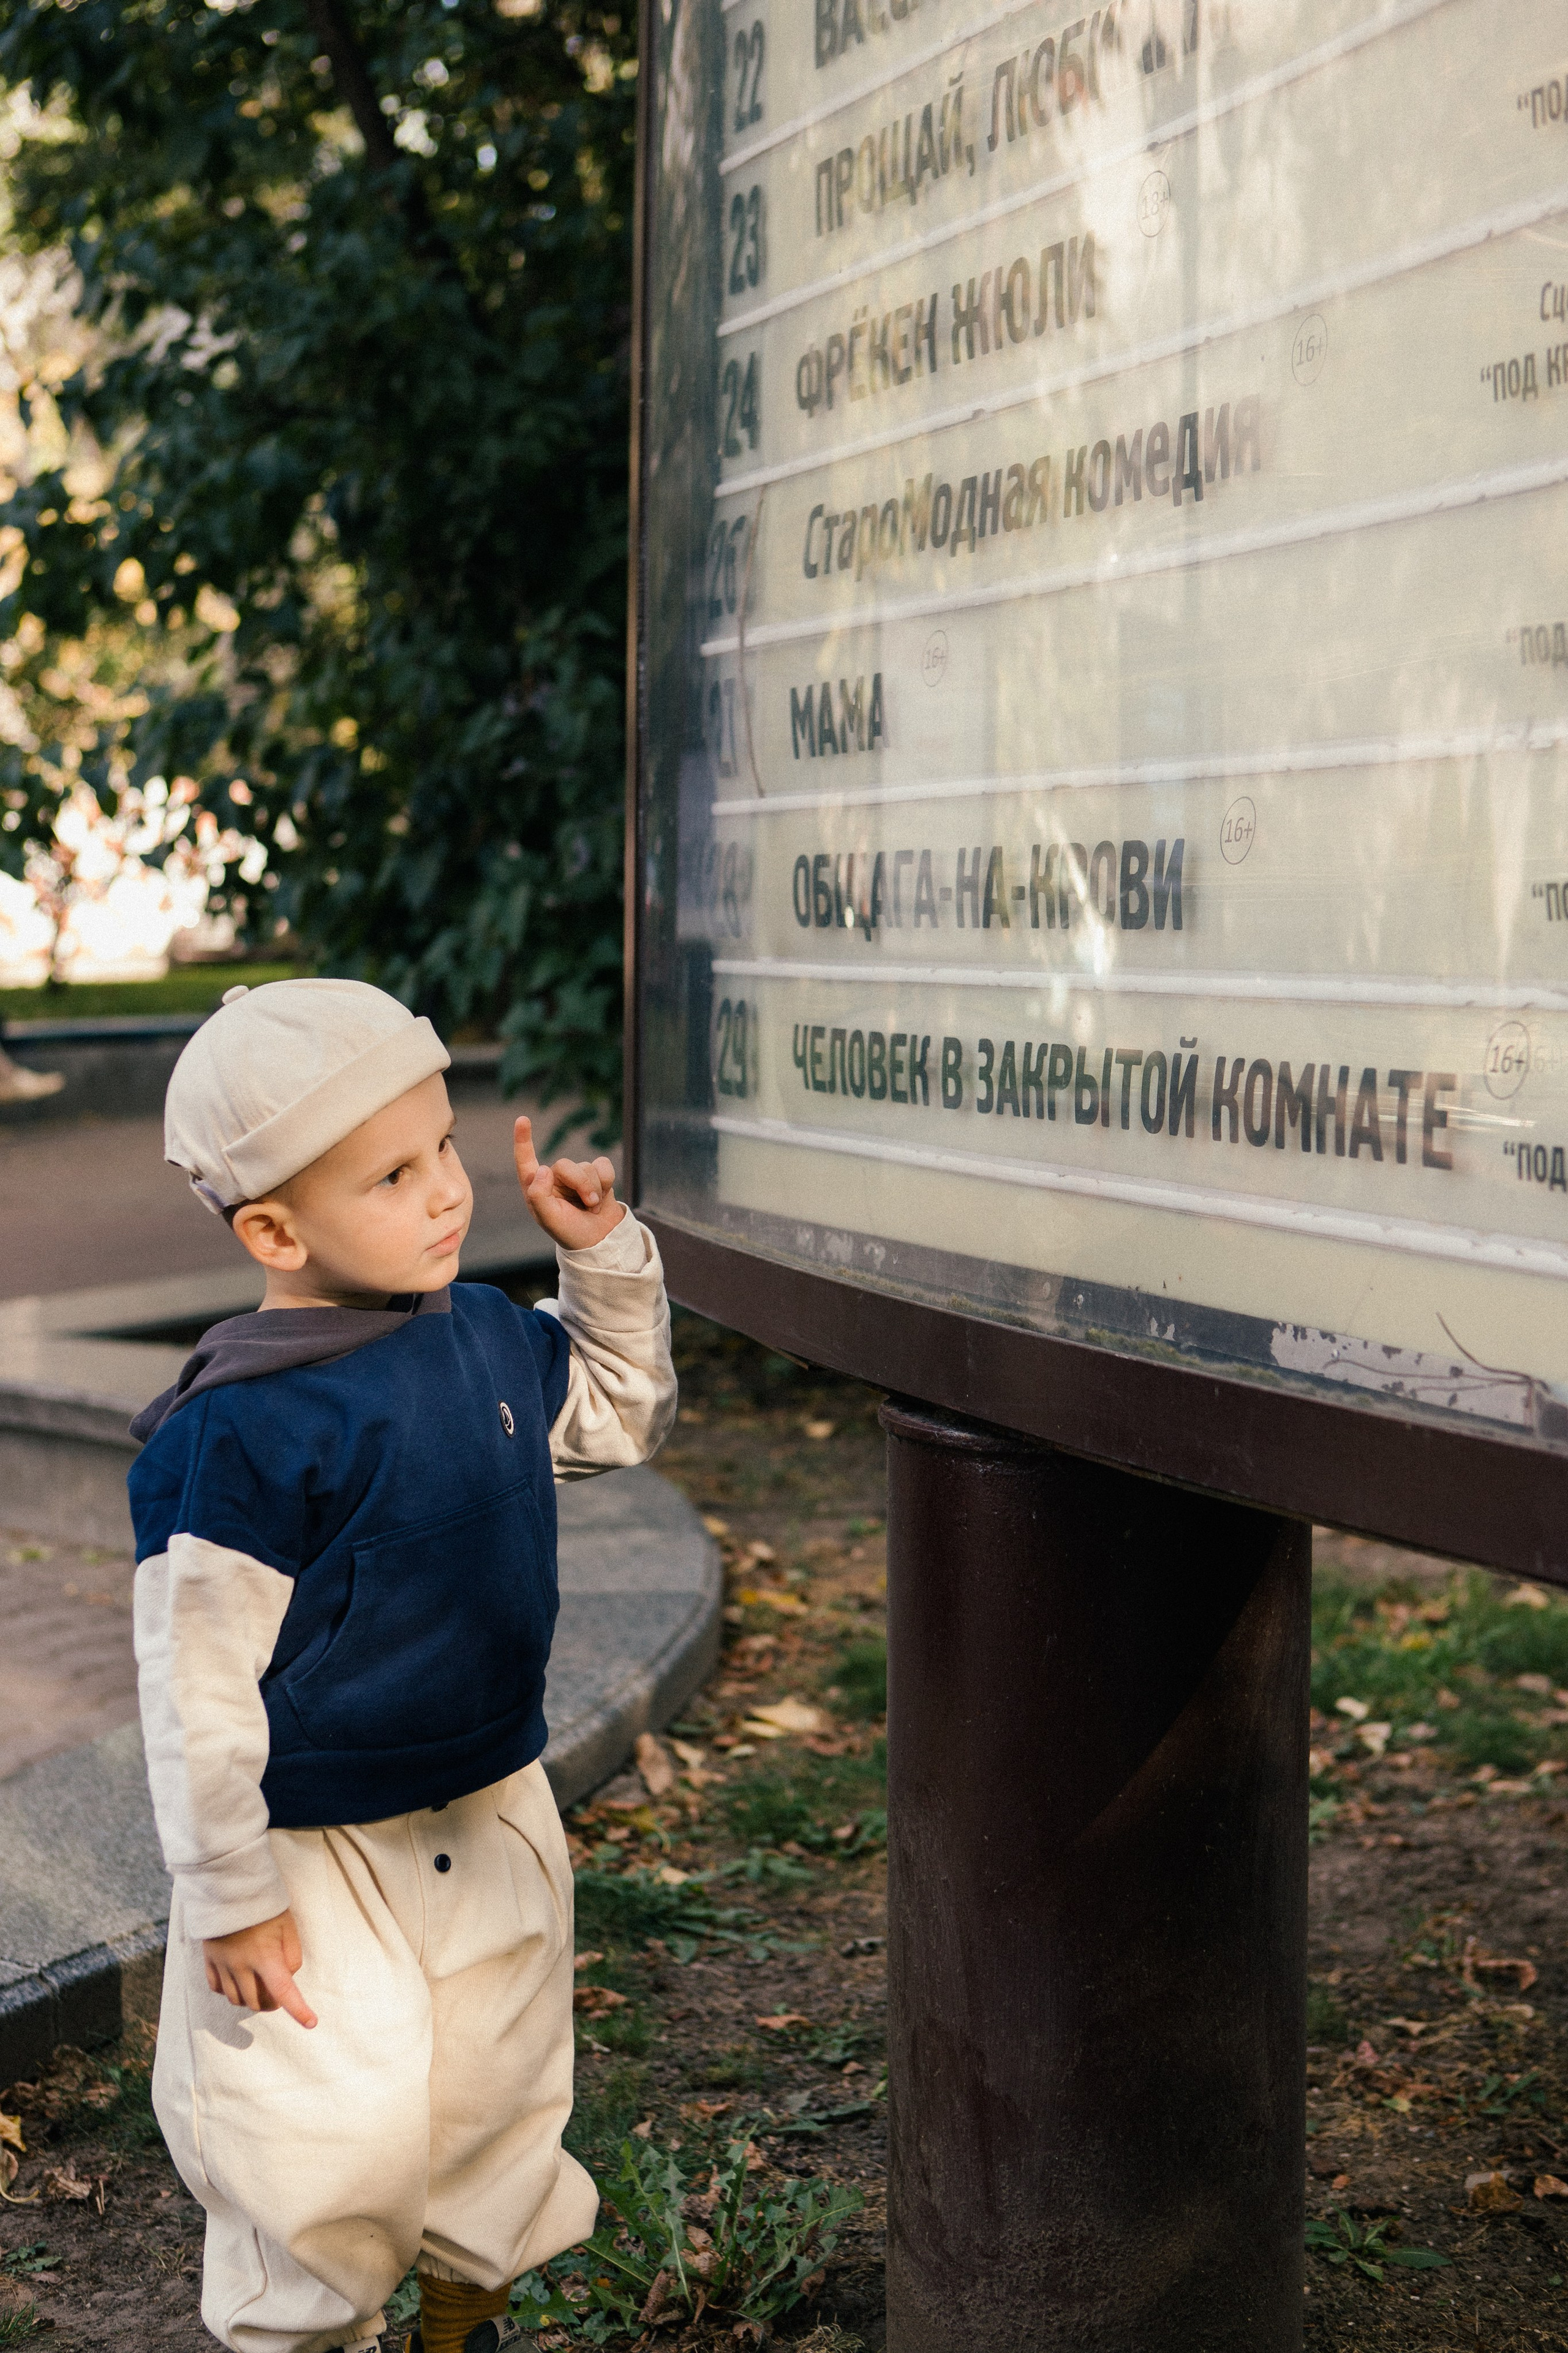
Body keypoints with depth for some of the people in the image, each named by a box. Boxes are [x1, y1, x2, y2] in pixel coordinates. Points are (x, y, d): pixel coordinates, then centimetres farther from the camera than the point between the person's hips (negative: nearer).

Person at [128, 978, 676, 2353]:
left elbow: (621, 1415, 18)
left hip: (492, 1821, 7)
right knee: (337, 2151, 0)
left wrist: (607, 1258, 3)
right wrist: (229, 1897, -16)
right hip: (316, 1859, -7)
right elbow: (198, 1681, -20)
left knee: (501, 2107, 21)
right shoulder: (244, 1430, -25)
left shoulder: (486, 1338, -3)